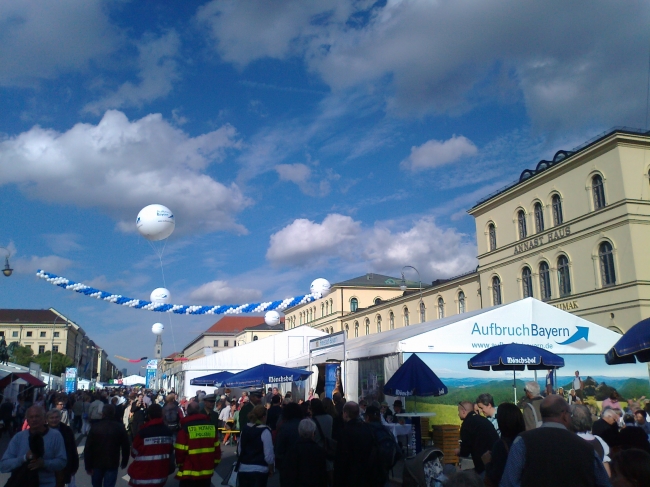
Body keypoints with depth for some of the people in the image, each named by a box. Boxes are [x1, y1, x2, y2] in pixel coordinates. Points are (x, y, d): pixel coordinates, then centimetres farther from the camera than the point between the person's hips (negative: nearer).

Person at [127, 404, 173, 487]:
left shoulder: (144, 432, -16)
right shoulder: (168, 431, -2)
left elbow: (134, 452, -3)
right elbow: (171, 451, 7)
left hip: (143, 475, -4)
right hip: (161, 474, 4)